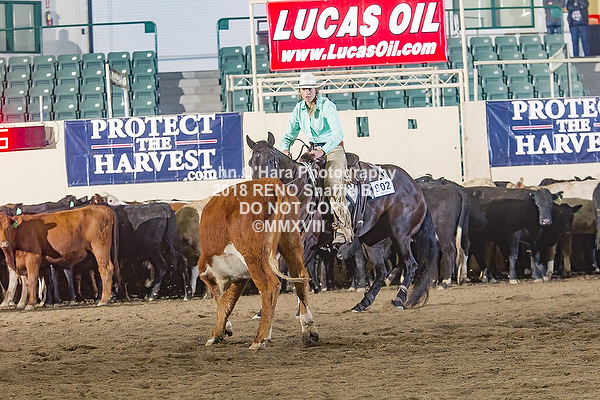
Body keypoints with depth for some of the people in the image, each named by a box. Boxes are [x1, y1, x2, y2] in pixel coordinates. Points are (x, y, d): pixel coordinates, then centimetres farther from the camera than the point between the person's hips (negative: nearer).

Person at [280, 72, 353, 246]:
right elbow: (289, 134, 10)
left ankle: (343, 230, -29)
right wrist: (285, 149, -13)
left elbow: (338, 134, -26)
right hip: (313, 149, 7)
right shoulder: (299, 109, 3)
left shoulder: (327, 106, -16)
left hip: (333, 148, -7)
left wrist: (322, 151, -41)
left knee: (333, 184, -25)